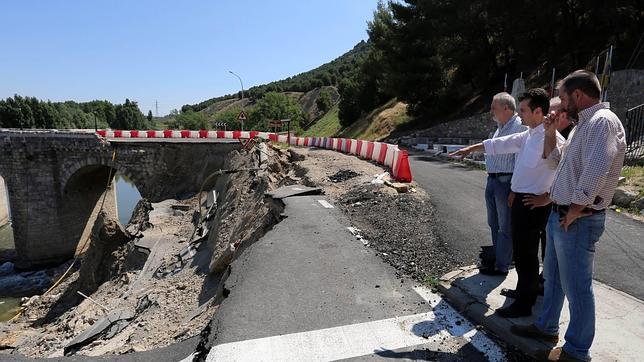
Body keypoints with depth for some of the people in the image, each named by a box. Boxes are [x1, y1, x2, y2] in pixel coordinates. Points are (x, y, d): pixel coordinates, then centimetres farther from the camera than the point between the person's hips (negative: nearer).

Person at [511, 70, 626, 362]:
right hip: (559, 214, 10)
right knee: (552, 276, 21)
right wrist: (550, 133, 10)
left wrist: (575, 210, -19)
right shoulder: (583, 124, 15)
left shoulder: (603, 121, -18)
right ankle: (547, 327, 39)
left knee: (576, 286, 2)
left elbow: (595, 172, -29)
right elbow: (556, 161, 24)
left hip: (577, 220, -10)